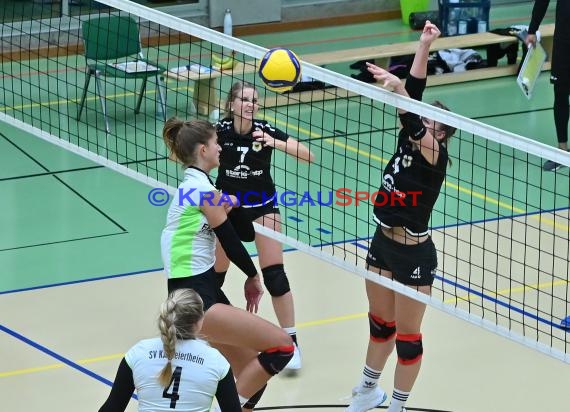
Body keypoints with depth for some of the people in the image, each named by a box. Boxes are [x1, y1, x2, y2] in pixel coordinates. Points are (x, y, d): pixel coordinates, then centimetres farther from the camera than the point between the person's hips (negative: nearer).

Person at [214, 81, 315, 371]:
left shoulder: (265, 130, -16)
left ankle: (291, 342, 1)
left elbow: (308, 156, -23)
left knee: (274, 275, -9)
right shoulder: (220, 130, -16)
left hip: (262, 206, 0)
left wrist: (275, 143, -37)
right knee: (213, 274, 5)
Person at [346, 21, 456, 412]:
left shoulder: (434, 156, -18)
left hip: (413, 255, -7)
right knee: (380, 323, 22)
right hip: (383, 244, 7)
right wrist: (424, 46, -13)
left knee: (407, 335, 6)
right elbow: (415, 94, -4)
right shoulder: (408, 142, 0)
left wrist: (397, 87, -51)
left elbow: (416, 123, -36)